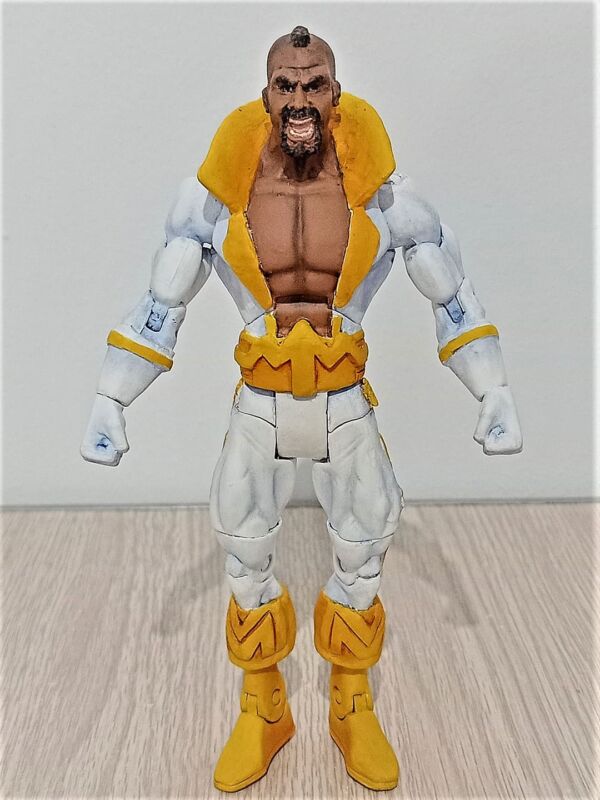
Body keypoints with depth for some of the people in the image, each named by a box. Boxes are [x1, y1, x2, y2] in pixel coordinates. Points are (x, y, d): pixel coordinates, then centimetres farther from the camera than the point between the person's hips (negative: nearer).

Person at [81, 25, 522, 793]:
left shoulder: (379, 190, -9)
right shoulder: (218, 191, -9)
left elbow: (451, 297, 0)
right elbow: (159, 304, -1)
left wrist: (496, 396, -3)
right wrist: (107, 403, -4)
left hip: (347, 405, 0)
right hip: (257, 406, 1)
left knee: (361, 561, 12)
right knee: (246, 566, 12)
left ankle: (354, 715, 38)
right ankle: (263, 715, 38)